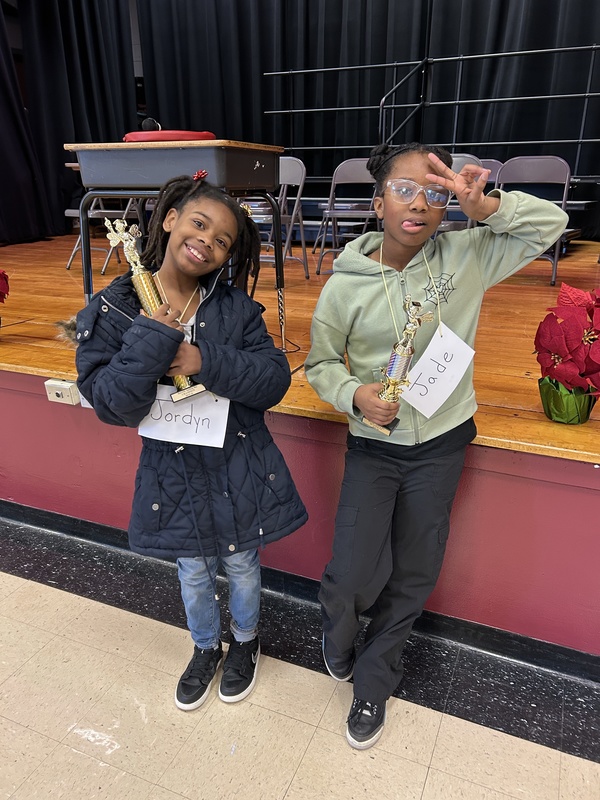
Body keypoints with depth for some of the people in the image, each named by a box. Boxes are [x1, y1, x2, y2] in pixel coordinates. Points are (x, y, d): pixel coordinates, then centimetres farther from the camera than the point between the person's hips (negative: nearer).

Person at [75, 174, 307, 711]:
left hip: (240, 466, 0)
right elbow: (111, 404, -16)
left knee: (241, 565, 22)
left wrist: (207, 362, -26)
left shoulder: (237, 306, -10)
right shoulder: (113, 309, -11)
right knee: (194, 574, 23)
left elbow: (275, 379, -14)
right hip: (173, 471, 1)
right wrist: (152, 341, -28)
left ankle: (245, 641, 53)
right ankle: (206, 649, 53)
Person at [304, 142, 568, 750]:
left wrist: (483, 206, -17)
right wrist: (355, 394, -19)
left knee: (414, 574, 13)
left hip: (442, 445, 2)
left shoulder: (466, 257, -7)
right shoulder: (346, 285, -9)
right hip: (373, 445, -1)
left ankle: (372, 681, 41)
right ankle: (337, 641, 34)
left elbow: (550, 224, 0)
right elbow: (321, 364, 1)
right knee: (354, 575, -7)